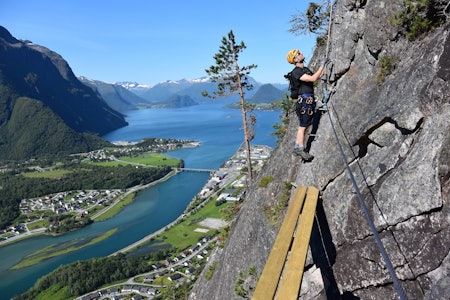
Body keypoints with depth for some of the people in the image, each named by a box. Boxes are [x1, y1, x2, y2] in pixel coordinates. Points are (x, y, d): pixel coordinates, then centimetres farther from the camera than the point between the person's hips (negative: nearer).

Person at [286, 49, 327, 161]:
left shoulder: (305, 69, 19)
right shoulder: (296, 72, -12)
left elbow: (318, 76, 28)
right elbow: (313, 78, -21)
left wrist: (325, 66, 23)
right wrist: (322, 65, -15)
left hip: (309, 100, 9)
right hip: (304, 100, -9)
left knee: (303, 125, 10)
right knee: (303, 126, -8)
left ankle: (297, 147, 16)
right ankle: (301, 149, -4)